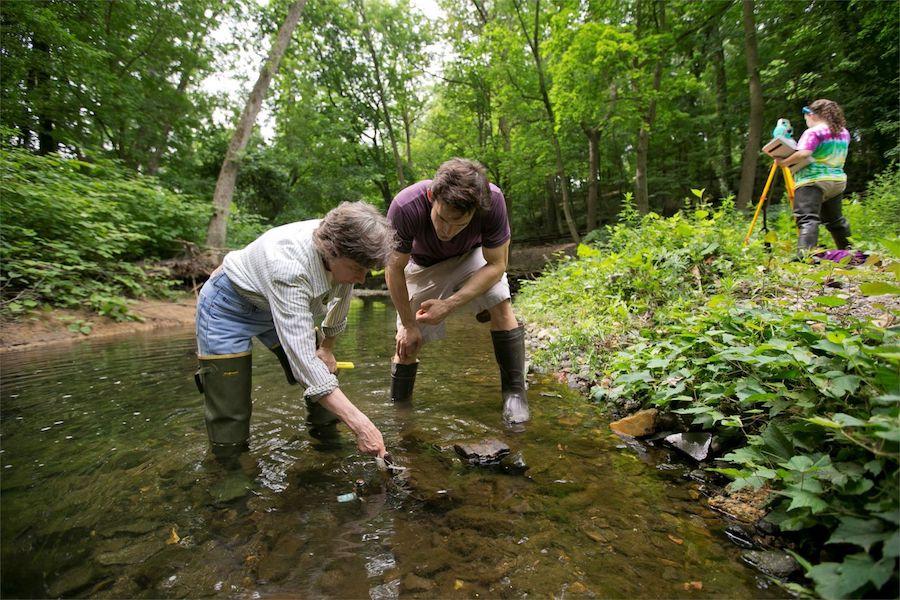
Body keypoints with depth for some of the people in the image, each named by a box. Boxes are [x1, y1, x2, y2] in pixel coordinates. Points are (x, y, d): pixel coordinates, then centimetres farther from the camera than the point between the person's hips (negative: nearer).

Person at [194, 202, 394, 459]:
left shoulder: (341, 242, -21)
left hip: (284, 304, 7)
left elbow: (341, 297, 1)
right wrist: (360, 424, -45)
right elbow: (303, 359, -45)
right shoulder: (289, 267, -42)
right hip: (230, 308, -6)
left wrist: (327, 347, 9)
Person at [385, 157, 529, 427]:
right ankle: (397, 405, 21)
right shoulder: (405, 207, -38)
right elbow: (394, 269, -22)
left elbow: (497, 265, -25)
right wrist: (409, 324, -15)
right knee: (408, 342, -2)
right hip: (423, 265, 0)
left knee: (501, 307, -25)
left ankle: (514, 392, -9)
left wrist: (449, 305, -33)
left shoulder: (493, 200, -36)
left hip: (472, 257, 1)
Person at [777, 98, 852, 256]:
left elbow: (803, 154, -23)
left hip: (813, 180, -8)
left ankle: (805, 256, -36)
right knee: (835, 219, 21)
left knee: (807, 218, -19)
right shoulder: (844, 132, 17)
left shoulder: (813, 132, -8)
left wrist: (784, 162, -11)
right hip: (838, 180, 8)